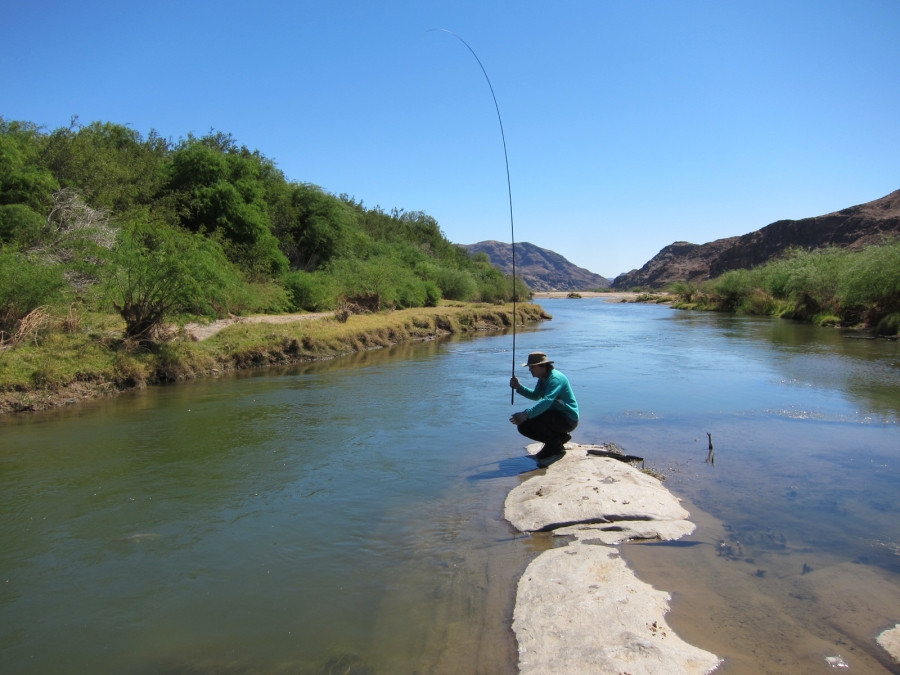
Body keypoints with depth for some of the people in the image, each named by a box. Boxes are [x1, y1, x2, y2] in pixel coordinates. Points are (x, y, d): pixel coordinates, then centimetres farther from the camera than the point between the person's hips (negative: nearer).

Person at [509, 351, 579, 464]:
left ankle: (555, 446, -7)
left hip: (568, 419, -10)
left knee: (533, 418, -29)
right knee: (523, 426, 1)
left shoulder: (555, 378, -24)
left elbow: (547, 401, -40)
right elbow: (535, 396, 19)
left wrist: (526, 414, -51)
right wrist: (518, 387, 2)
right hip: (557, 416, 10)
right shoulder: (543, 378, 6)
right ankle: (559, 437, 11)